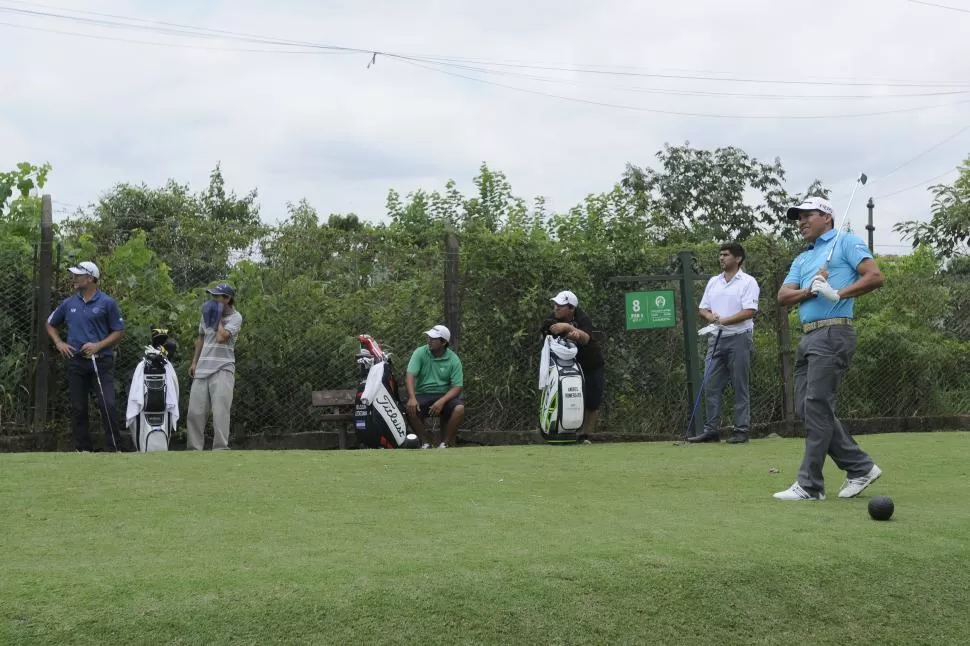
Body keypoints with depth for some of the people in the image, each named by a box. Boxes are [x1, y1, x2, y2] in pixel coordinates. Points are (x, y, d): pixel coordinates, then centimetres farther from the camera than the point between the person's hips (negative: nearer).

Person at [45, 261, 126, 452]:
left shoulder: (107, 303, -2)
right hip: (76, 362, 4)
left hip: (101, 362, -4)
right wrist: (59, 343, 7)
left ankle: (114, 449, -6)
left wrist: (98, 346, -12)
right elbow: (50, 324, 23)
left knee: (108, 405, -13)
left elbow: (119, 332, 0)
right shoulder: (69, 303, 9)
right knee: (78, 408, 7)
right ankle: (83, 449, 16)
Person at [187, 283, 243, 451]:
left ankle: (220, 450, -14)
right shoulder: (207, 314, 13)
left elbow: (221, 337, -19)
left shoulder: (235, 317, -5)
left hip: (222, 369, -6)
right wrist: (194, 362, 20)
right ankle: (195, 449, 10)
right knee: (195, 412, 3)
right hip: (202, 369, 6)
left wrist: (218, 317, -6)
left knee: (220, 411, -14)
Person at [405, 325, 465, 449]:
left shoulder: (453, 359, -3)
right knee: (410, 409, -31)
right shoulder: (420, 353, -3)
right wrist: (412, 398, -31)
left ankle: (445, 442, -12)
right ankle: (426, 441, -10)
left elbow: (457, 386, -7)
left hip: (445, 395, 0)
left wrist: (441, 401, -24)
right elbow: (410, 375, -14)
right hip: (423, 394, 0)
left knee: (459, 409, -31)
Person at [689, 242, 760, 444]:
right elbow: (703, 308, 16)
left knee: (741, 387, -1)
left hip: (739, 338, -6)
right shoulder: (713, 282, 16)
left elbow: (749, 311, -13)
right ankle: (711, 430, 6)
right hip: (716, 338, 6)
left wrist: (724, 320, -21)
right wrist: (709, 316, -7)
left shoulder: (748, 282, -3)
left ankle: (742, 430, 2)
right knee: (711, 386, 2)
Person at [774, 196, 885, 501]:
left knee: (817, 406, -11)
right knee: (805, 407, 6)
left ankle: (810, 485, -8)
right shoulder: (802, 260, 24)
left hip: (832, 333, -9)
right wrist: (810, 289, -8)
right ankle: (860, 466, 14)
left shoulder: (846, 242, 4)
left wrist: (838, 293, -18)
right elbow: (783, 297, 11)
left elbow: (875, 276, -9)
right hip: (808, 336, 9)